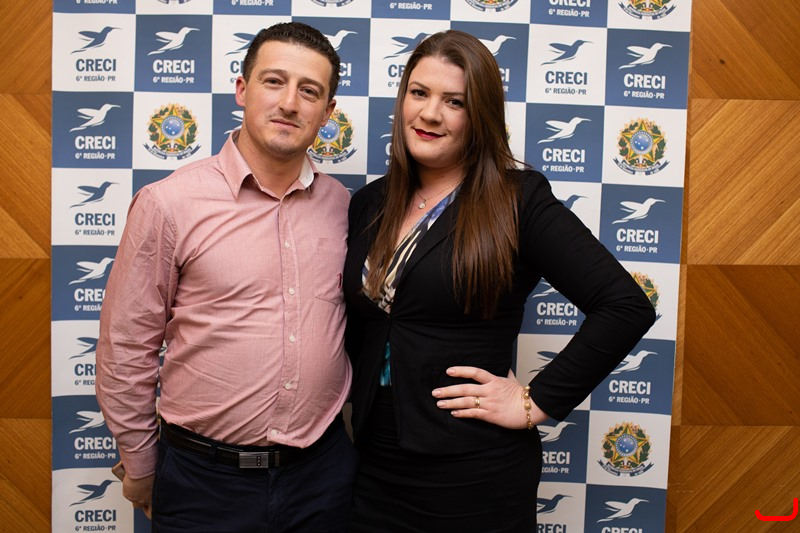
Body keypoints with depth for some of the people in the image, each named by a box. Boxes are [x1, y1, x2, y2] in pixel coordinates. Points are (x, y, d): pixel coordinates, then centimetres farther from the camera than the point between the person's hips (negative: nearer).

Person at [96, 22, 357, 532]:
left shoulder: (342, 205, 0)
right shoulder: (167, 203, -11)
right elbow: (125, 350, -5)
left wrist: (361, 429, 12)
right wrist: (141, 469, 3)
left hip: (323, 470, 3)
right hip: (205, 477, -2)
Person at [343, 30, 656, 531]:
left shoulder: (518, 200, -11)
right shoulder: (370, 203, 4)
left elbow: (626, 307, -16)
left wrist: (538, 402, -15)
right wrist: (349, 405, 2)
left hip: (474, 476, -4)